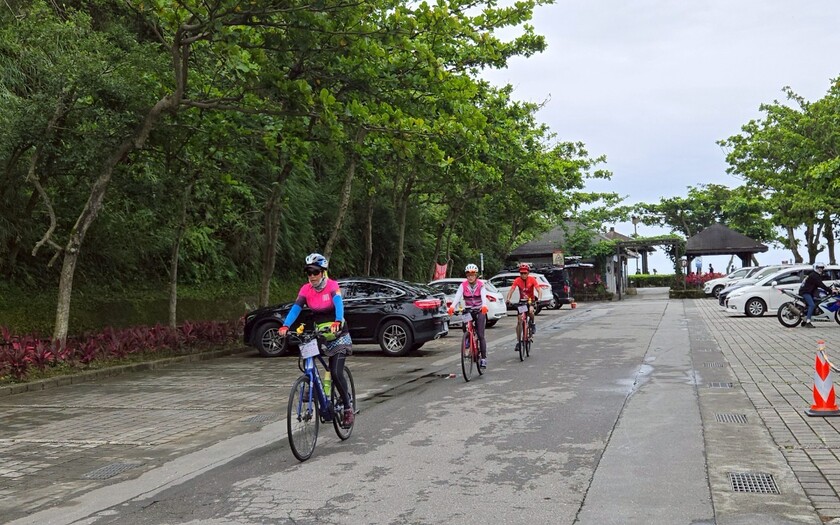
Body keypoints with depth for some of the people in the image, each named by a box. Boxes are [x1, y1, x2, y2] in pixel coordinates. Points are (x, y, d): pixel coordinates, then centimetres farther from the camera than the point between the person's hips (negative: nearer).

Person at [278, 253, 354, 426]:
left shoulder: (332, 285, -15)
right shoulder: (306, 289, -6)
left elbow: (338, 304, -32)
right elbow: (296, 308, -18)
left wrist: (337, 322, -52)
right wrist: (285, 326, -36)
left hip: (338, 334, -4)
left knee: (336, 373, -14)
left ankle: (348, 409, 2)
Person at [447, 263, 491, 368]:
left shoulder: (481, 285, -10)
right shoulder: (463, 285, -7)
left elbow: (484, 296, -27)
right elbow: (457, 296, -22)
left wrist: (484, 306, -49)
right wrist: (452, 306, -42)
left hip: (480, 311, -2)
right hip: (468, 310, 2)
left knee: (480, 335, -7)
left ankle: (483, 358, -2)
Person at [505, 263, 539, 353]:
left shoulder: (532, 279, -17)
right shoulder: (517, 280, -14)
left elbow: (538, 289, -25)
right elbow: (511, 290, -24)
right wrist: (507, 299, -41)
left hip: (531, 300, -1)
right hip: (521, 301, 1)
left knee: (531, 311, -35)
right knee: (519, 321, -5)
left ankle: (532, 324, -2)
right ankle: (518, 341, 2)